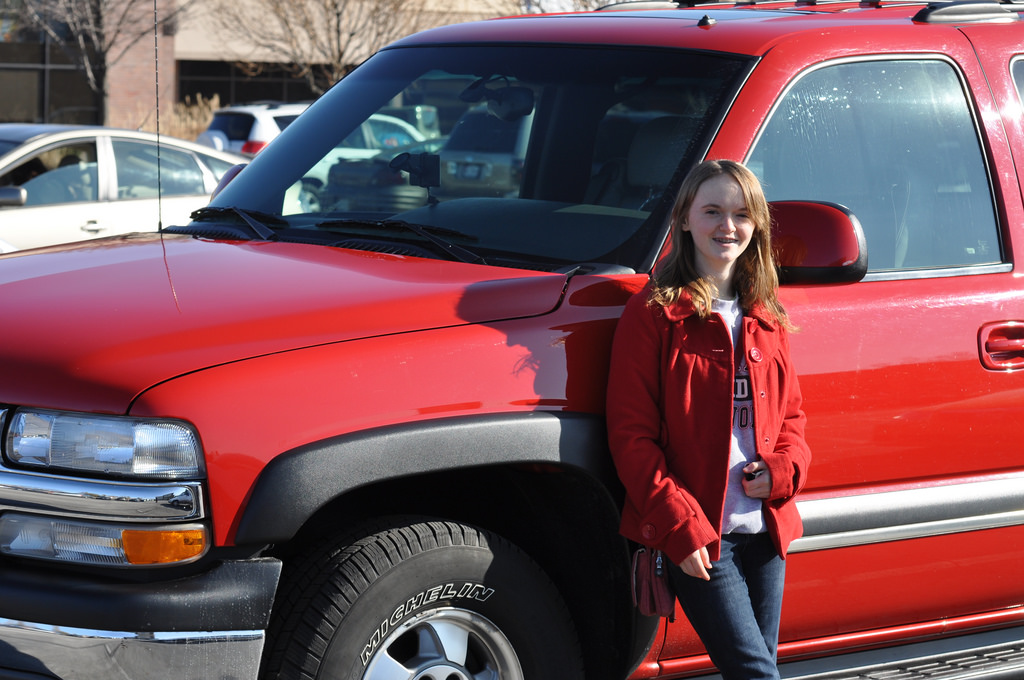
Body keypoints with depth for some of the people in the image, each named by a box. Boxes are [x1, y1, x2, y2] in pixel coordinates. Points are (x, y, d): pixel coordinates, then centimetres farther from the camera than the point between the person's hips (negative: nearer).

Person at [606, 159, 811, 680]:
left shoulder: (765, 320, 14)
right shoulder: (654, 314, -6)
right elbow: (631, 436, -9)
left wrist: (783, 470, -2)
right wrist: (681, 527, -16)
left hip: (765, 530, 6)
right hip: (695, 538, -6)